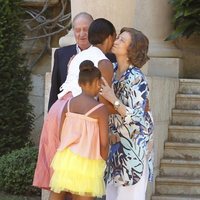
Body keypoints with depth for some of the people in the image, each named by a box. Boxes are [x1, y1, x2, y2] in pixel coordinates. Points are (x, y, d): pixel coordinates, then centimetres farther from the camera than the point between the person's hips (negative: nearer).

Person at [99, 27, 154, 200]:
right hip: (117, 143, 8)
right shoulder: (112, 69, 2)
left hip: (134, 145, -8)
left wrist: (113, 99, -29)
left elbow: (136, 118, -23)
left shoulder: (136, 79, -20)